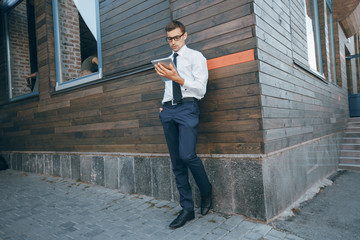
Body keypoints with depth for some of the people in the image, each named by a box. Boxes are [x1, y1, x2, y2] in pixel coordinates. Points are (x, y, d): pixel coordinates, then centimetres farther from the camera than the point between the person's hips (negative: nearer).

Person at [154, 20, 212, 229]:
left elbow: (201, 89, -7)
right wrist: (163, 105, 14)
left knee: (187, 155, -23)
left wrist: (178, 78, -17)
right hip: (168, 110, 6)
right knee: (176, 161, 3)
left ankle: (206, 192, 6)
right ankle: (187, 209, 12)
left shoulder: (196, 57, 5)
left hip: (187, 107, -6)